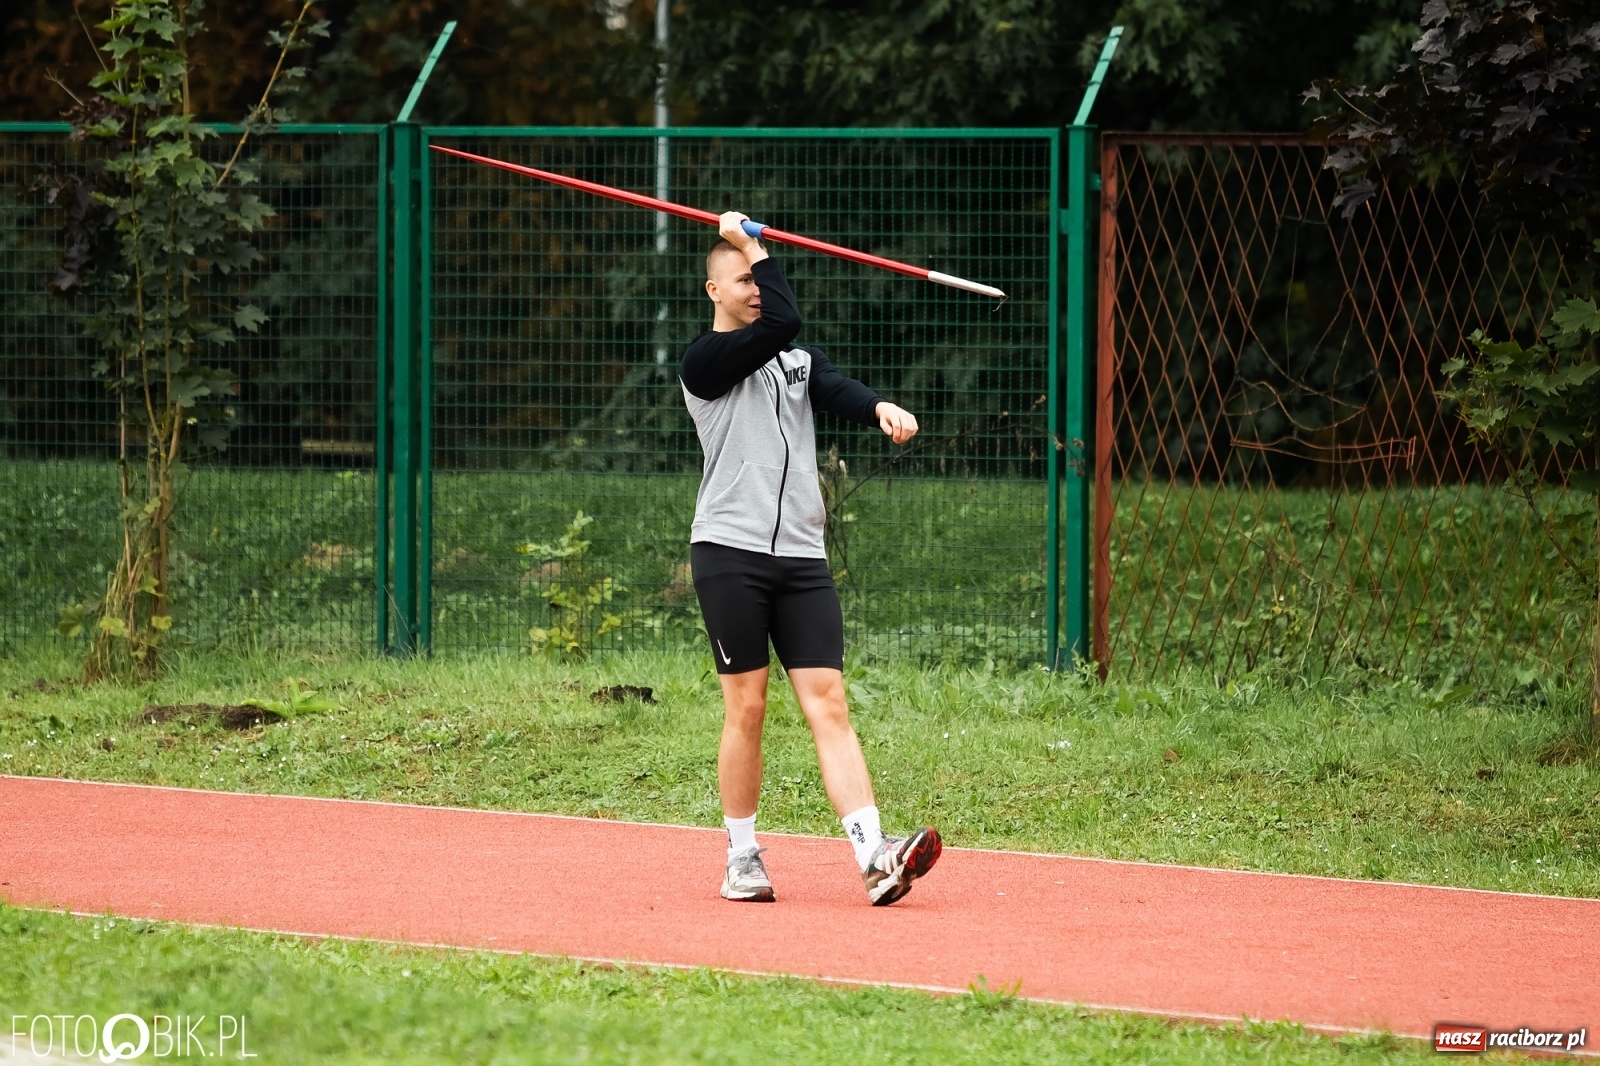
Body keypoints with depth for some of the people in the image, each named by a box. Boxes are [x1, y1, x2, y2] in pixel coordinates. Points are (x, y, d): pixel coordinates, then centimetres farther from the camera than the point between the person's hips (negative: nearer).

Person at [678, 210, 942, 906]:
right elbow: (782, 321, -15)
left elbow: (835, 389, -3)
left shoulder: (798, 360, 18)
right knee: (746, 707, -1)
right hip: (730, 552, -4)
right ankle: (742, 861, 11)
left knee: (827, 703, -5)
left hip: (802, 558, 4)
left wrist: (880, 408, -25)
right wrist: (752, 247, -3)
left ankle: (875, 858, -17)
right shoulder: (704, 361, -1)